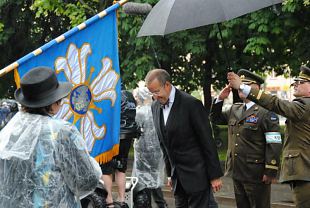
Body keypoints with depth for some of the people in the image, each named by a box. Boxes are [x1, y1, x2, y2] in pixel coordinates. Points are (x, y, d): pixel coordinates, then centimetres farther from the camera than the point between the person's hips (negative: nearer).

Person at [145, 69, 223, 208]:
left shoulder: (191, 104, -14)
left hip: (196, 174, -6)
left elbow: (207, 141, -12)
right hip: (177, 177, 6)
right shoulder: (155, 107, 6)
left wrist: (215, 175, -10)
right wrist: (169, 173, 14)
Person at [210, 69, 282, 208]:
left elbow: (274, 144, -15)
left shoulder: (265, 112, -11)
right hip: (237, 172, 7)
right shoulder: (234, 109, 12)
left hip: (256, 175, -7)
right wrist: (220, 99, 7)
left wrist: (270, 172, -19)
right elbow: (215, 119, 23)